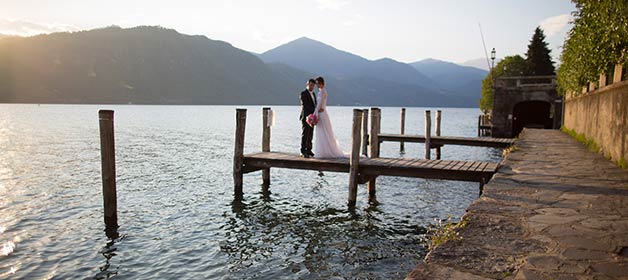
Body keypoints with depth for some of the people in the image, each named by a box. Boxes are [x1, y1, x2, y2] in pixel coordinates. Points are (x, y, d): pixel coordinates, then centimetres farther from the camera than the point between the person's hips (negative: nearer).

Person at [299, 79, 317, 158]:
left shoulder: (313, 94, 19)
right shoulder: (303, 93, -6)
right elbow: (304, 105, -15)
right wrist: (314, 110, -21)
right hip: (306, 117, -8)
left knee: (310, 135, 8)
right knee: (305, 134, -7)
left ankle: (308, 150, 12)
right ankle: (303, 151, -5)